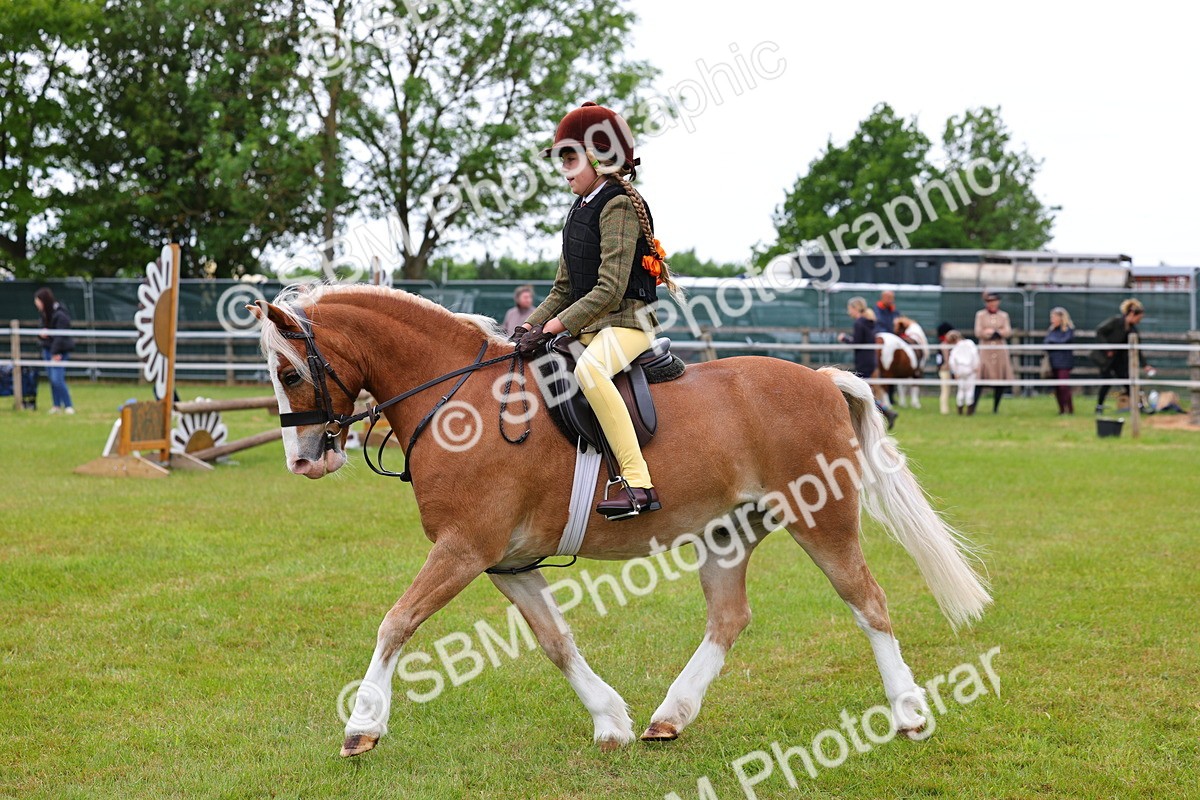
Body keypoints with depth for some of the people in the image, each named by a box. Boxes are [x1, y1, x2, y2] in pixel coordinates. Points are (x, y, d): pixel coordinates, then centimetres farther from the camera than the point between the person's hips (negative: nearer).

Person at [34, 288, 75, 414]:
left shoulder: (60, 315, -18)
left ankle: (68, 406, -6)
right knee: (52, 379, 8)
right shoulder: (44, 313, 8)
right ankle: (56, 405, 15)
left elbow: (60, 335, -20)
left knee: (57, 379, -13)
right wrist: (41, 334, -4)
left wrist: (56, 353, -22)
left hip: (59, 351, -8)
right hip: (47, 349, 8)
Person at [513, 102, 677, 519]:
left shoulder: (618, 206, -13)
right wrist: (531, 325, 4)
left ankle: (639, 485, -40)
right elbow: (564, 289, 19)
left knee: (589, 369, -38)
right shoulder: (580, 210, 16)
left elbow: (609, 290, -22)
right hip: (587, 326, 11)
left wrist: (553, 327, -24)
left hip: (628, 320, -11)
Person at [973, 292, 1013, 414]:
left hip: (1001, 351, 2)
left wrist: (990, 332, -12)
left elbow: (1008, 332, 0)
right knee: (980, 380, -10)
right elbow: (978, 333, -3)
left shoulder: (1003, 315, 11)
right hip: (985, 351, -2)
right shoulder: (980, 315, 6)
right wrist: (998, 332, -9)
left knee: (1000, 381, 1)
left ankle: (996, 408, 10)